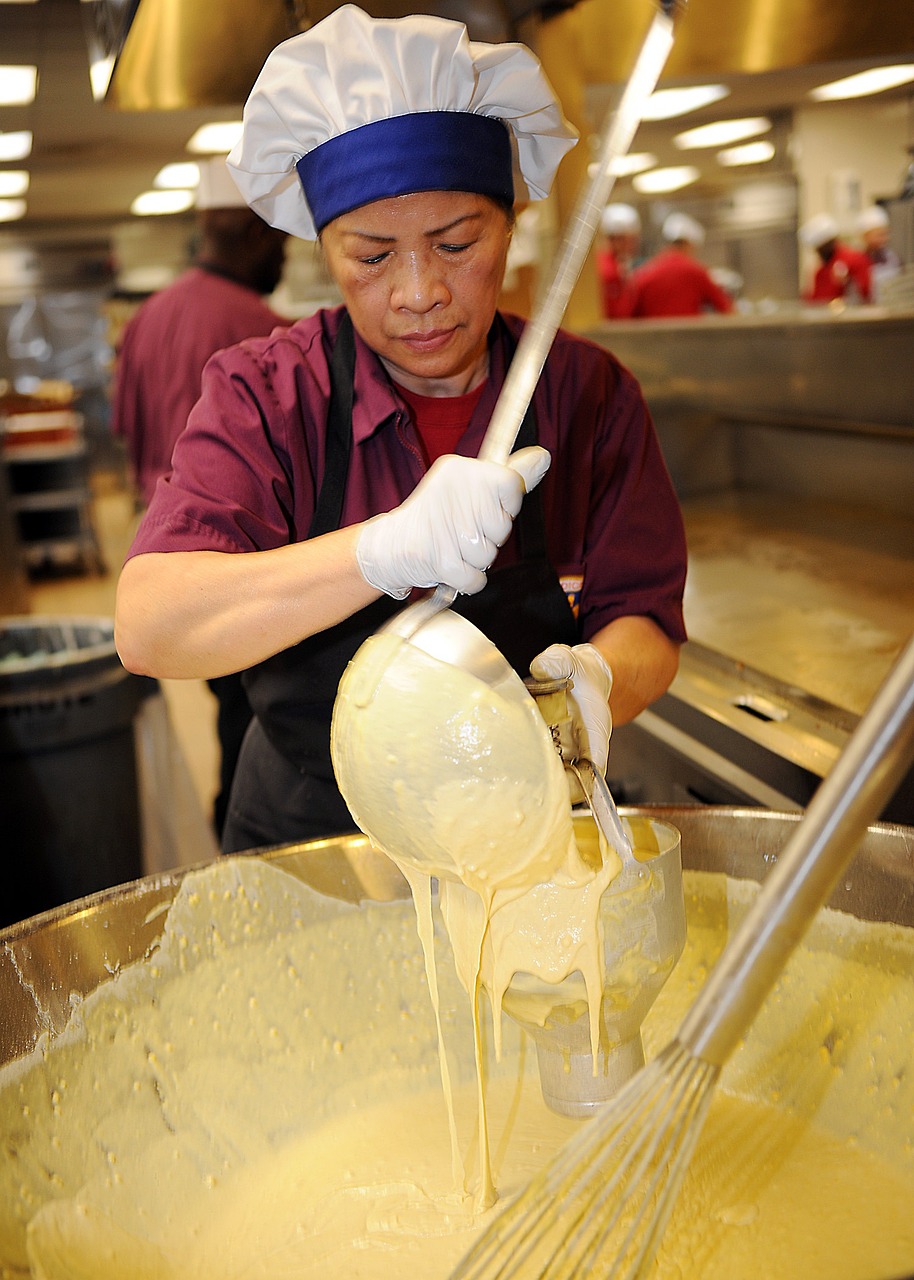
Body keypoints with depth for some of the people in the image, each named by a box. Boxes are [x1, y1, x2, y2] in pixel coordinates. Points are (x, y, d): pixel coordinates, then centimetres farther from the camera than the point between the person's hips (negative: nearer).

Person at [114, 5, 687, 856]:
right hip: (309, 846, 4)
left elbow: (645, 619, -5)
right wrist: (384, 550, -40)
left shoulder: (587, 393, -5)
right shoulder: (264, 394, -10)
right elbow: (146, 628, -23)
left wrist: (596, 679, -30)